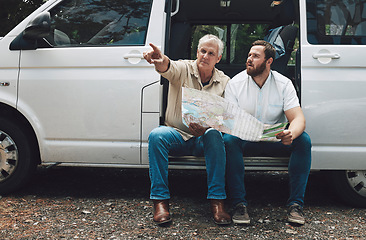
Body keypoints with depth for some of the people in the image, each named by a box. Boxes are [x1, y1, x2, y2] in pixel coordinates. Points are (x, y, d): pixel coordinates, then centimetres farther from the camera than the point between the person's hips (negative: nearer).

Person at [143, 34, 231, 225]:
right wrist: (162, 61, -52)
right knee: (156, 135, -32)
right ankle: (160, 200, -27)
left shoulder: (224, 82, 6)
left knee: (215, 136, -33)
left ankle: (217, 201, -29)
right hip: (177, 134, 0)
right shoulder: (183, 69, 1)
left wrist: (205, 129, -25)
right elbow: (169, 69, -25)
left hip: (204, 139, 1)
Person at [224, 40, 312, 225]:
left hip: (276, 141, 1)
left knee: (303, 140, -26)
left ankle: (295, 204, -20)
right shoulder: (235, 83, -5)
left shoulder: (284, 84, -4)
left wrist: (291, 134, -38)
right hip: (245, 140, -1)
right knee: (229, 140, -34)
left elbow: (298, 118, -13)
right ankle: (239, 204, -27)